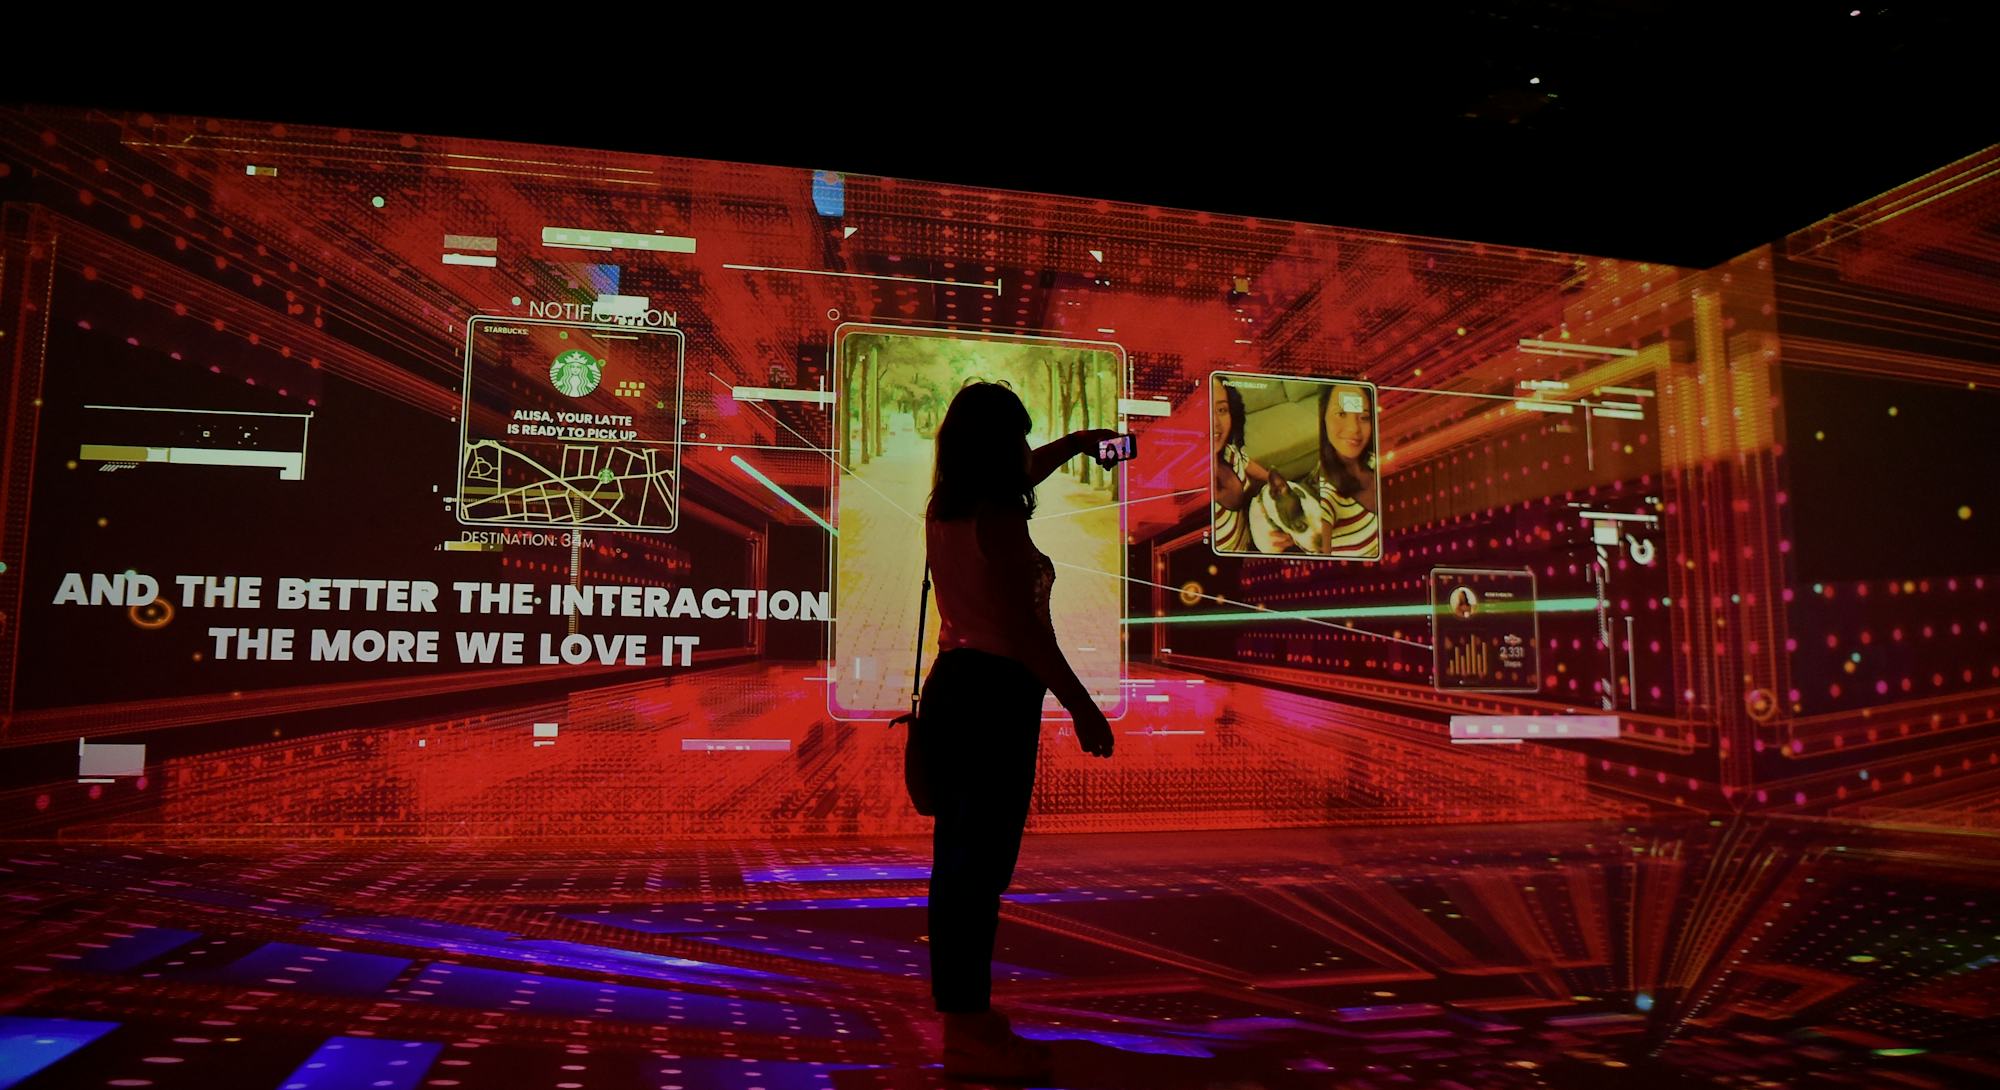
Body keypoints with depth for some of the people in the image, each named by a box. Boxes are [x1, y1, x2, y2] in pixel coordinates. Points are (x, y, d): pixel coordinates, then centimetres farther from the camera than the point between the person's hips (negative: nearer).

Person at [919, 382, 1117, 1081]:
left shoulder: (943, 510, 12)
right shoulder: (999, 521, -15)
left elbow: (1018, 475, 32)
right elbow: (1024, 628, -20)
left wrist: (1075, 442, 44)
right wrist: (1082, 706, -14)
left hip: (950, 683, 10)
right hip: (997, 694, -9)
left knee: (956, 853, 16)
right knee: (983, 858, -3)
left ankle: (960, 1007, 29)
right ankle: (971, 1034, 6)